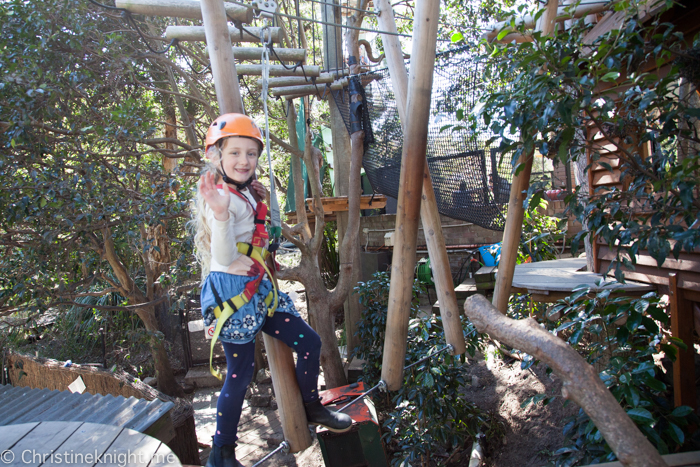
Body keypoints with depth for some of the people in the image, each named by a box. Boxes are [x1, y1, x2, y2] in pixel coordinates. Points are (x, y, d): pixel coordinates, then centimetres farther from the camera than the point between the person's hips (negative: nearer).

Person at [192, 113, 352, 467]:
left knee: (309, 342, 11)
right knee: (240, 375, 1)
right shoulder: (221, 197, -16)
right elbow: (224, 258, -27)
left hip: (259, 289, 9)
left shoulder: (248, 193, 11)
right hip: (231, 293, -9)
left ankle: (312, 408, 34)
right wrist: (220, 214, -38)